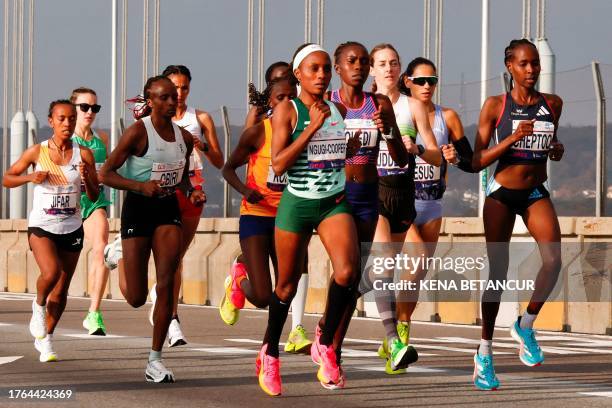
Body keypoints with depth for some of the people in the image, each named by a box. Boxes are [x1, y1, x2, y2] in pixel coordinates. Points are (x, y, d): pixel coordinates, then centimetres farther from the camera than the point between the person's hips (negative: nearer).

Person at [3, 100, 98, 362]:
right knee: (51, 272, -27)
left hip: (71, 229, 2)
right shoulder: (37, 152, -4)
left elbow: (94, 197, 1)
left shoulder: (84, 155, -2)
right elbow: (7, 179, 4)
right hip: (41, 226, -2)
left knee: (61, 290, 6)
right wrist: (30, 177, -14)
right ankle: (39, 305, 7)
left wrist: (87, 179, -19)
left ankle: (45, 339, 27)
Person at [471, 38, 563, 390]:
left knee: (553, 260, -18)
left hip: (536, 192, 3)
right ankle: (485, 353, 9)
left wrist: (557, 150, -2)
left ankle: (526, 325, 5)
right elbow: (476, 162, -8)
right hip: (502, 193, -3)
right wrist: (511, 139, -21)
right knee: (498, 272, -2)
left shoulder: (553, 104, 3)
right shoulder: (496, 106, -7)